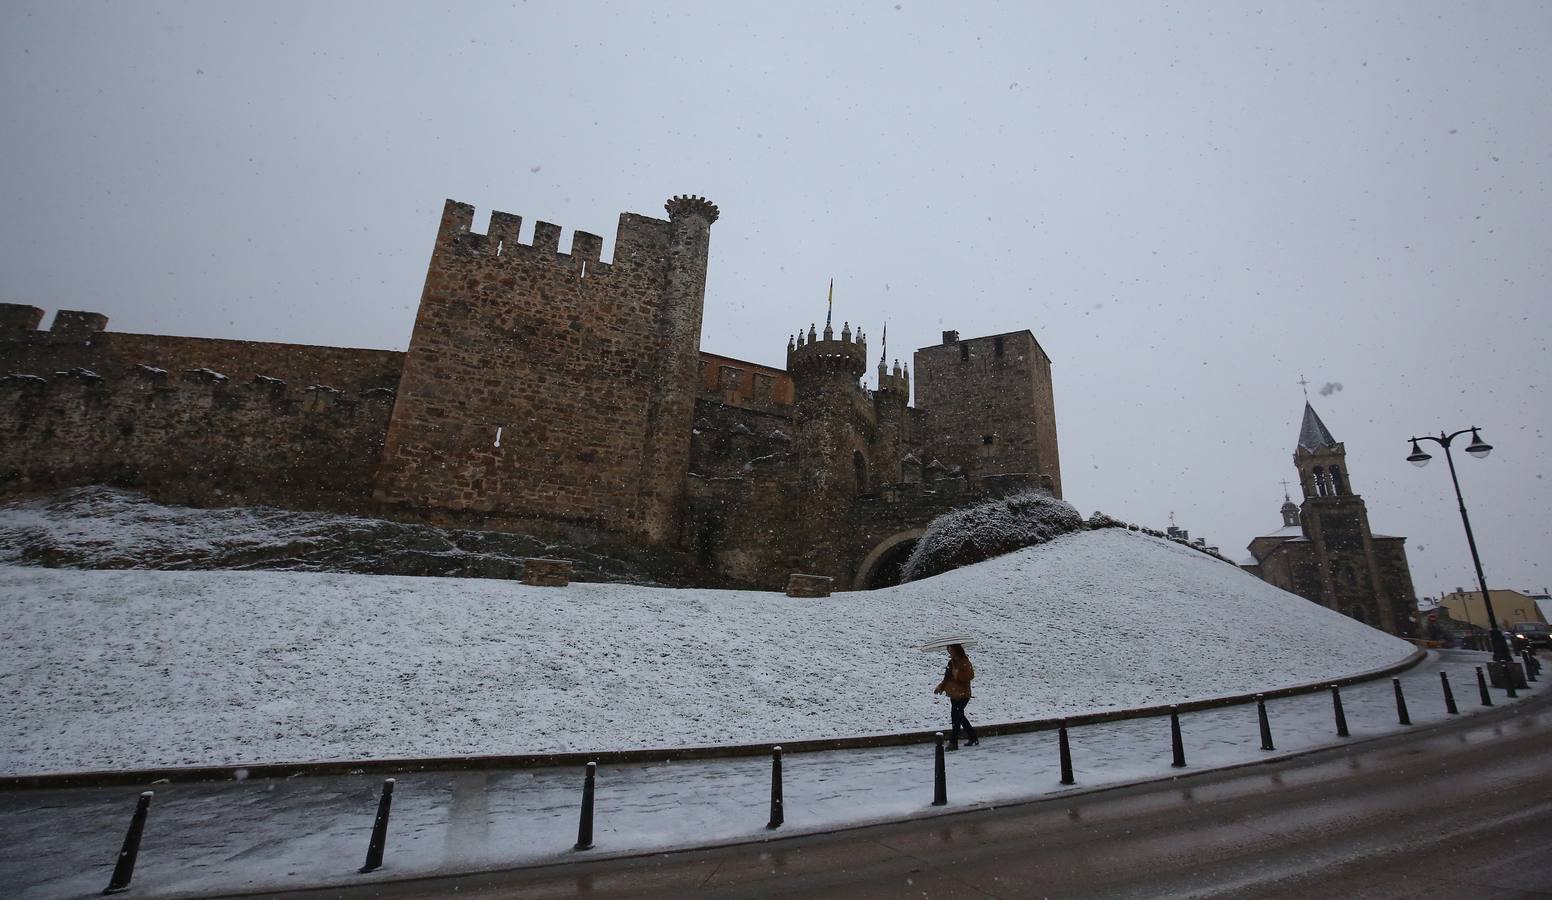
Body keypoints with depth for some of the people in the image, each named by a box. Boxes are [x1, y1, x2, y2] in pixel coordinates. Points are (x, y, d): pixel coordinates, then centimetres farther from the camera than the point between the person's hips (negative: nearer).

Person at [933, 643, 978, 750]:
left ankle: (953, 742, -1)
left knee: (956, 716, -7)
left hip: (962, 695, -9)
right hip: (954, 694, 9)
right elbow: (947, 678, 19)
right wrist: (940, 687, 9)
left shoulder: (964, 661, -14)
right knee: (960, 716, 17)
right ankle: (972, 737, 31)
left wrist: (957, 673, -29)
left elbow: (970, 675, -26)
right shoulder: (951, 662, 13)